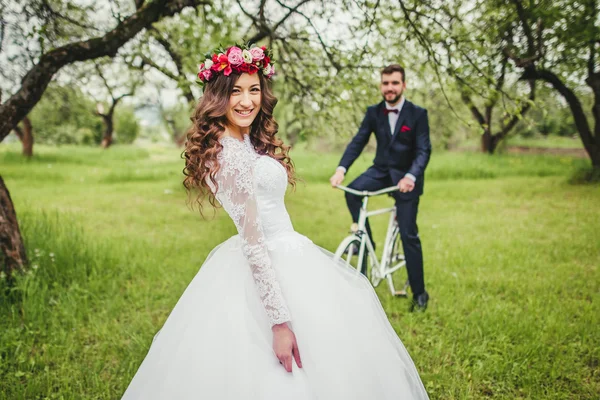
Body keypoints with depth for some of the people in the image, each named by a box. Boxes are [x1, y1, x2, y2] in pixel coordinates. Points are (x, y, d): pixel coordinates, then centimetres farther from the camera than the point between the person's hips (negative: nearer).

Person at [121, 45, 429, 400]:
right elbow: (252, 241, -25)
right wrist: (279, 321, -25)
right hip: (269, 274, -10)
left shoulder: (247, 142, 8)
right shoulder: (229, 152, -21)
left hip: (286, 259, 10)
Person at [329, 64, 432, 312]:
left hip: (406, 176, -3)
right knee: (352, 191, -28)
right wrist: (341, 169, -24)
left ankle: (420, 294, 9)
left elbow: (424, 150, -15)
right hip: (381, 170, 3)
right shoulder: (374, 112, 0)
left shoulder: (417, 114, -10)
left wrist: (410, 176, -34)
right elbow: (358, 142, -7)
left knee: (408, 235, -4)